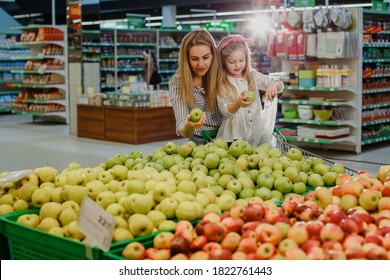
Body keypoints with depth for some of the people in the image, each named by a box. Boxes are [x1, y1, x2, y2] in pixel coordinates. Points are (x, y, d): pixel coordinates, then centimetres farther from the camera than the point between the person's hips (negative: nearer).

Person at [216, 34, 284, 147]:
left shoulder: (253, 76, 6)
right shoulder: (221, 83, -5)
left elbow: (280, 85, 4)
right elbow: (225, 111, -10)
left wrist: (274, 85, -20)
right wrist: (238, 103, -31)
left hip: (257, 129, 3)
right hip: (235, 132, -3)